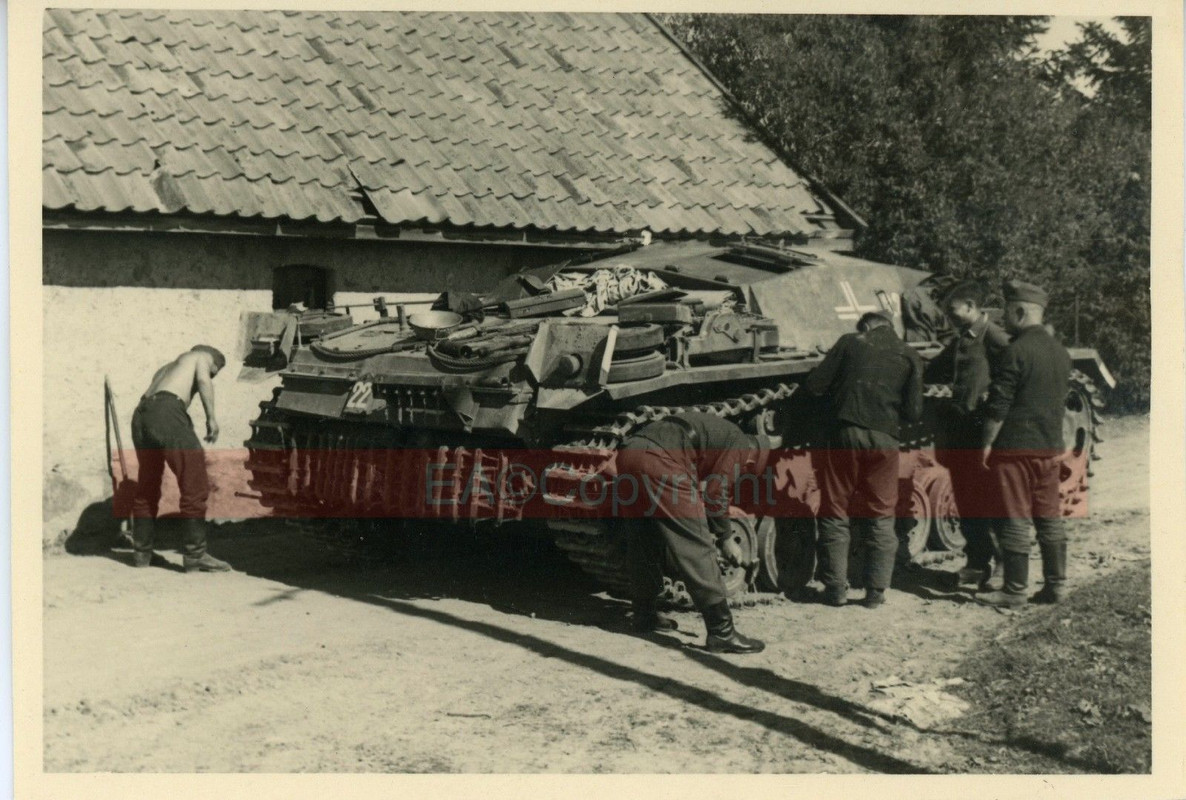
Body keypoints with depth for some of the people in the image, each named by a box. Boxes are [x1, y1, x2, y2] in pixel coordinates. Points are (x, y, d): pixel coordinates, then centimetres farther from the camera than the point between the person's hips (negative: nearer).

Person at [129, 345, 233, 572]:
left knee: (146, 488, 20)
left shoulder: (166, 368, 38)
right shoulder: (201, 357, 20)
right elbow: (203, 380, -2)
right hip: (167, 412, -8)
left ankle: (141, 551, 26)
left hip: (141, 416, 8)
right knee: (194, 487, -4)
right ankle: (194, 555, -6)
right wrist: (211, 417, -3)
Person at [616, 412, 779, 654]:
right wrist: (725, 539, 15)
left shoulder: (719, 432, 32)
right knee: (696, 546, -4)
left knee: (646, 541, 23)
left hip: (628, 453, 9)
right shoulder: (740, 445, 7)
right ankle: (721, 632, -2)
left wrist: (706, 530, 33)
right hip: (658, 461, -9)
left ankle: (644, 616, 34)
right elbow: (716, 493, 3)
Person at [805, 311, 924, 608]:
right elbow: (914, 412, 4)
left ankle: (836, 588, 10)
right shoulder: (909, 357, 8)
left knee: (835, 513, 9)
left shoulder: (849, 342, 5)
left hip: (846, 435, -1)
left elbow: (815, 385, -1)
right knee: (880, 518, 12)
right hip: (885, 440, 1)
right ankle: (876, 591, 11)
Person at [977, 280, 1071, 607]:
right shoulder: (1060, 351, 11)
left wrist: (987, 444, -9)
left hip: (1014, 447, -8)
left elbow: (998, 405, -16)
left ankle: (1015, 590, 1)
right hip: (1050, 447, 8)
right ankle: (1055, 584, 15)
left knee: (1014, 519, -3)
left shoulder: (1016, 351, -15)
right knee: (1049, 517, 12)